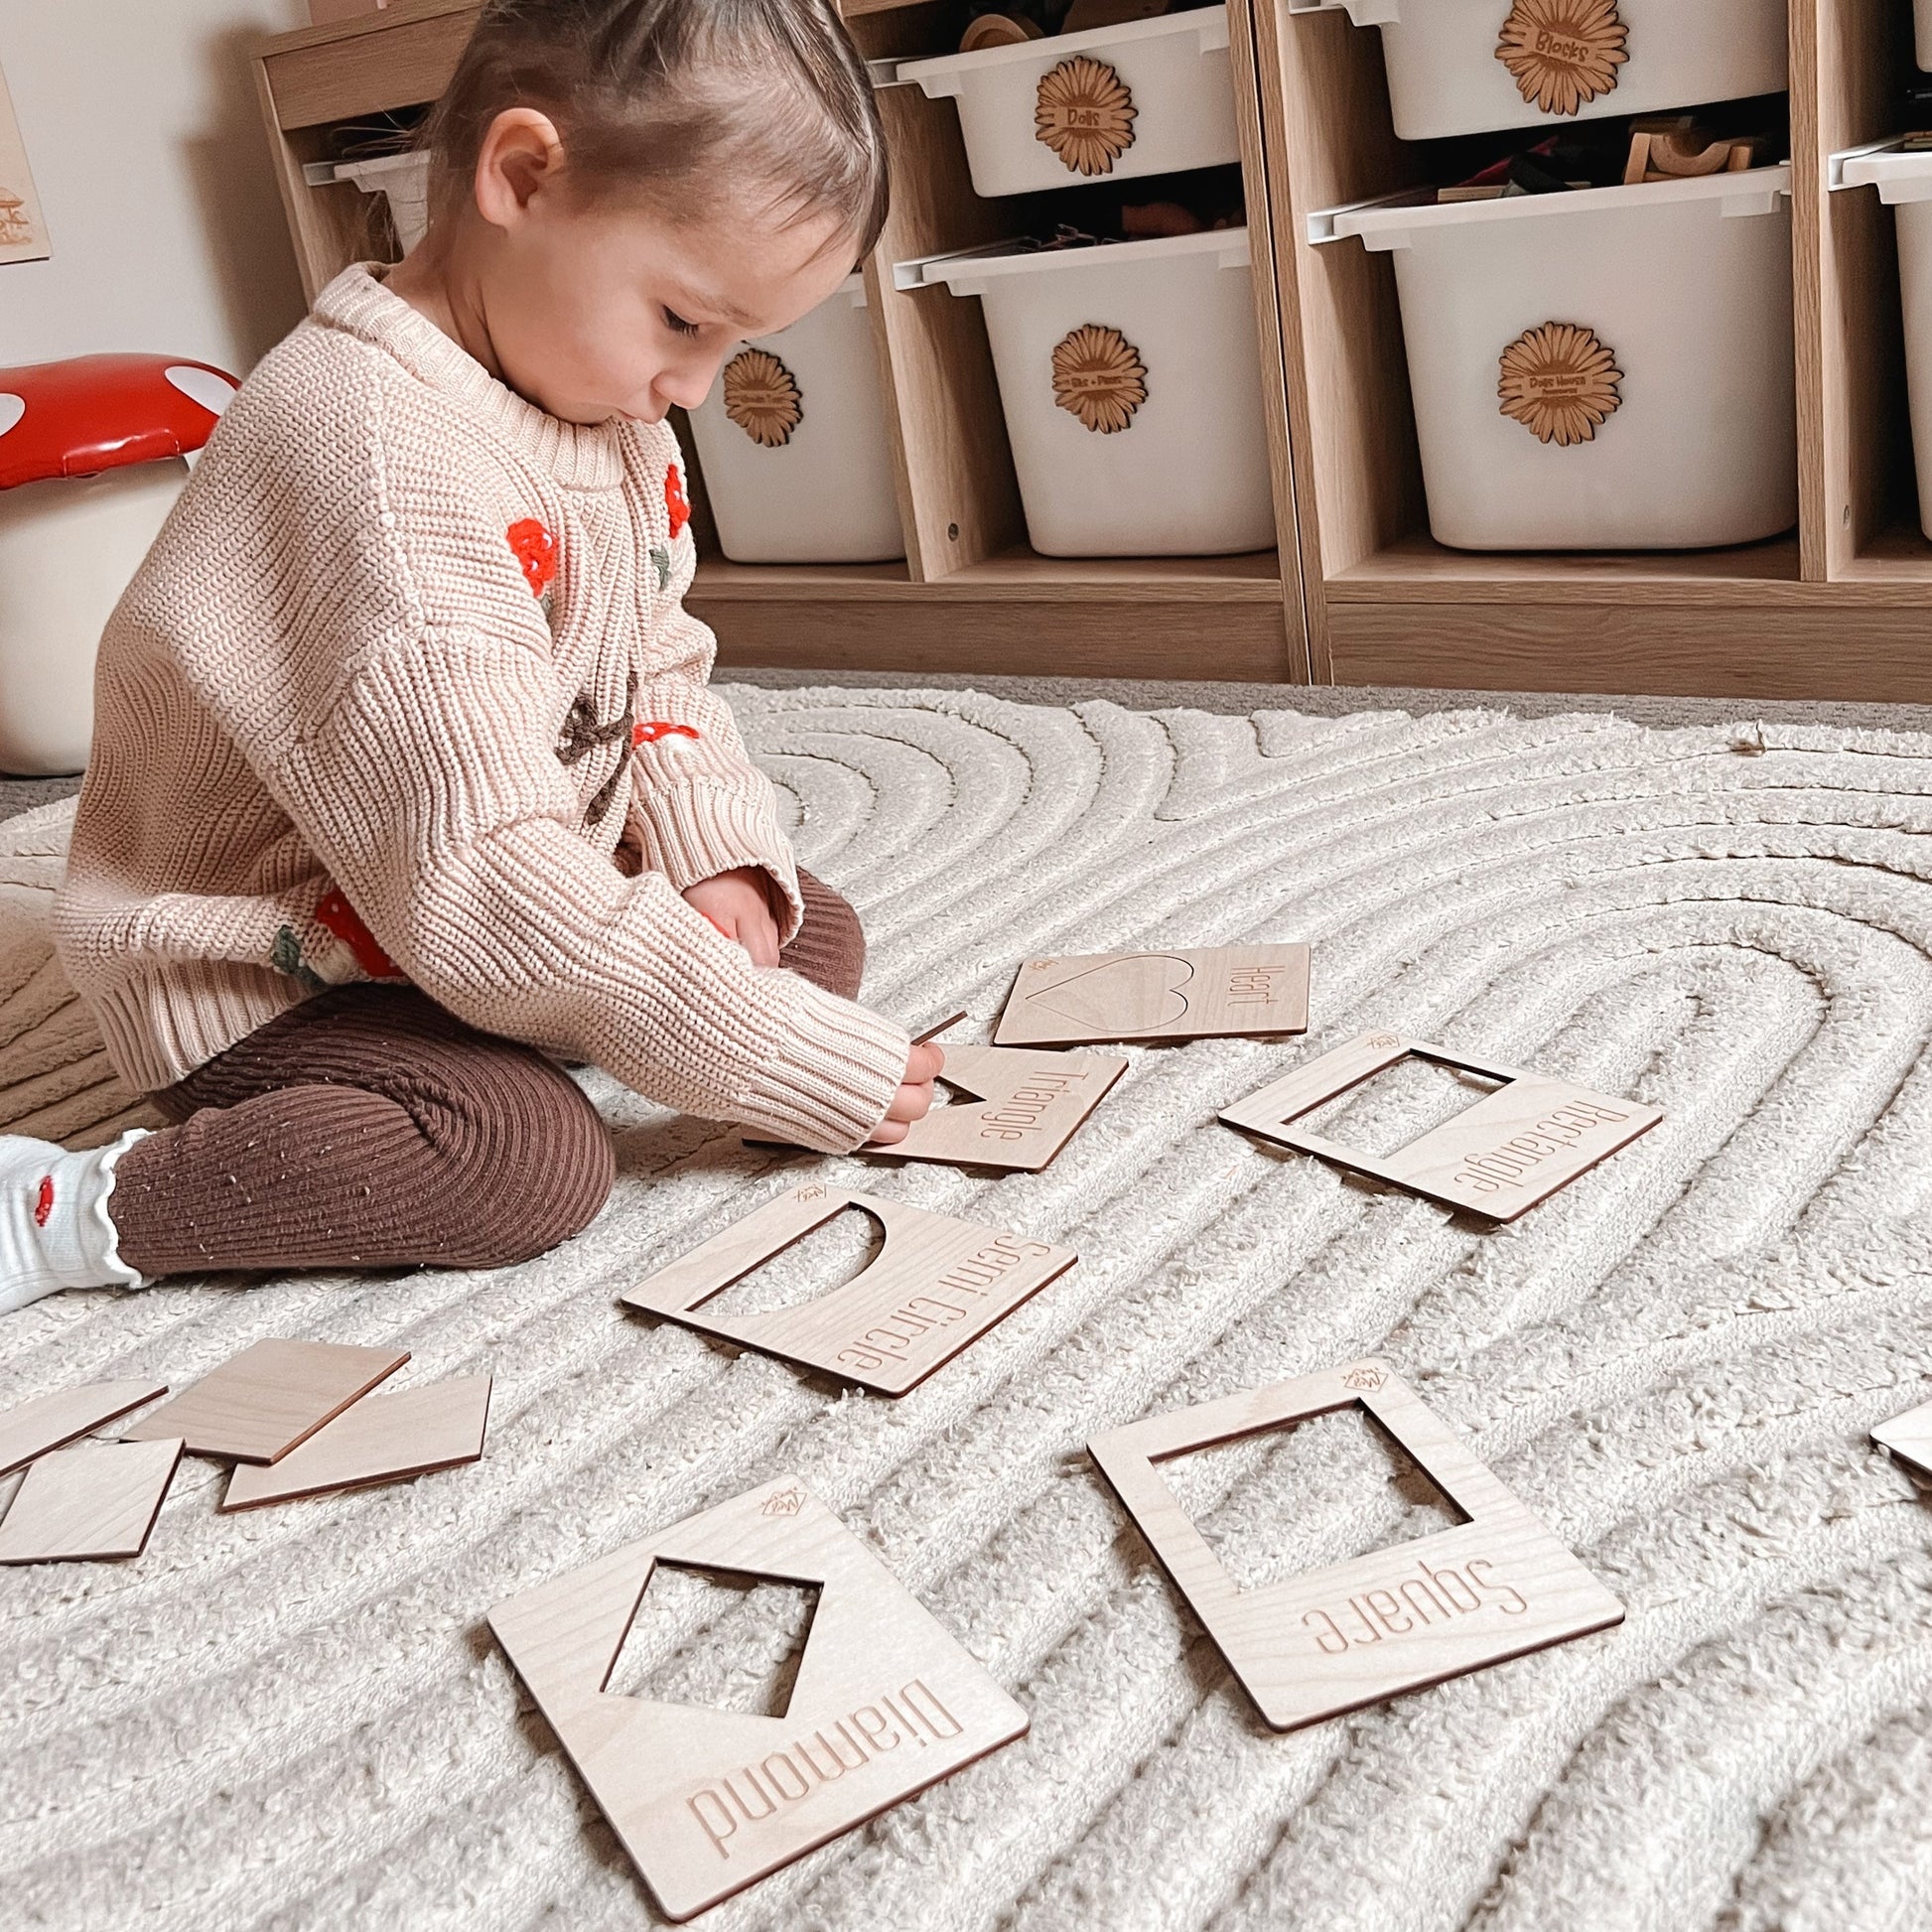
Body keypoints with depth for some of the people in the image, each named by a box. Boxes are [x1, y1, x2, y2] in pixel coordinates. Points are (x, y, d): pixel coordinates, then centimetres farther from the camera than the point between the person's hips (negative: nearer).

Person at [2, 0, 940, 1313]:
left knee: (817, 937, 5)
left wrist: (721, 856, -11)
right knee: (530, 1158, -31)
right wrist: (802, 1070, -29)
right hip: (268, 981, -9)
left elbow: (661, 668, 10)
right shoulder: (382, 460, -31)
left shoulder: (608, 411, 0)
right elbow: (482, 880, -34)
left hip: (517, 908, 10)